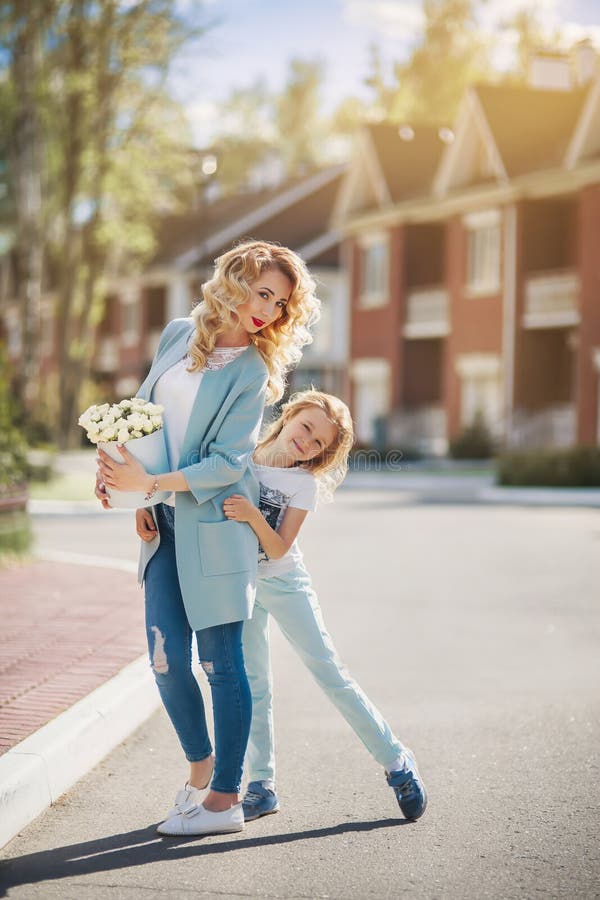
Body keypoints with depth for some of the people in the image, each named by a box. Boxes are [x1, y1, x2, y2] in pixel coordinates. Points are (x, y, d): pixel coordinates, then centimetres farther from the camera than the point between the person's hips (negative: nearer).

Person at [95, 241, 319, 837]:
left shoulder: (253, 372, -7)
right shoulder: (179, 335, 9)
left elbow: (228, 463, -13)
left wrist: (149, 483, -18)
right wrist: (116, 466, 2)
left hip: (215, 523, -4)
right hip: (163, 522, 4)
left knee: (221, 662, -1)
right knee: (166, 659, 0)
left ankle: (225, 799, 7)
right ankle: (200, 763, 25)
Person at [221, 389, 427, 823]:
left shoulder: (304, 484, -12)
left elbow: (279, 548, -18)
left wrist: (254, 516, -36)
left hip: (285, 583, -2)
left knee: (330, 672, -3)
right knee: (253, 684, 4)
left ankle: (397, 761, 7)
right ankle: (262, 786, 11)